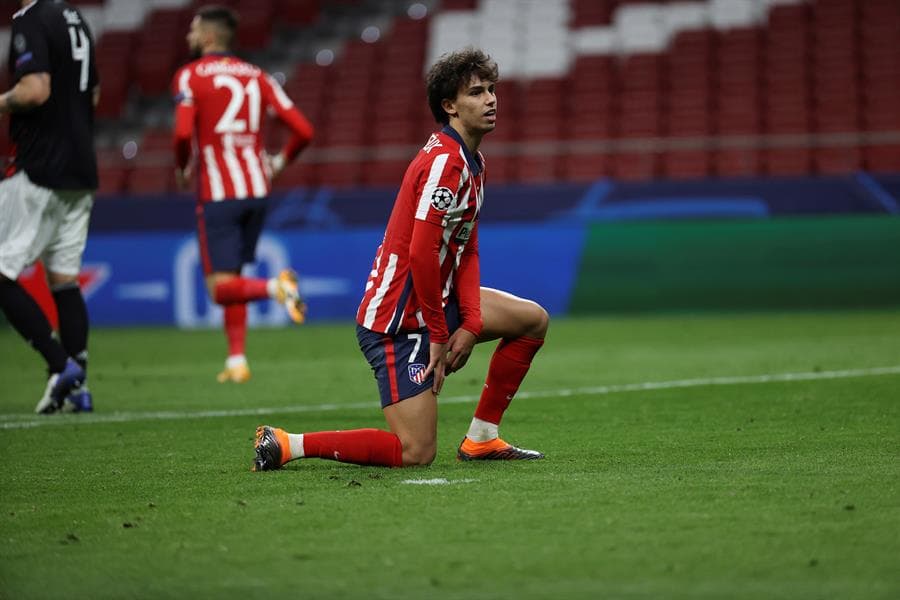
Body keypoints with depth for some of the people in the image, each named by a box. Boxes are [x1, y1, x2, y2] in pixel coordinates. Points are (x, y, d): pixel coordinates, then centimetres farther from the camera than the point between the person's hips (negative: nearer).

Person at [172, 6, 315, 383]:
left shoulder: (189, 76, -3)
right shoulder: (256, 76, 10)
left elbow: (183, 132, -19)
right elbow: (303, 130, 3)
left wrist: (182, 168, 0)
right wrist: (280, 162, 21)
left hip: (217, 193, -5)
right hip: (257, 190, 5)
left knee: (221, 288, -4)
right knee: (232, 277, 19)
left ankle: (274, 287, -31)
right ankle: (237, 361, 16)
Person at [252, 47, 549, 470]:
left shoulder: (473, 162, 13)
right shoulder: (444, 161, -19)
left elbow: (466, 250, 13)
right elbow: (421, 252, -24)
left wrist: (471, 323, 1)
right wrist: (439, 334, -17)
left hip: (434, 301, 10)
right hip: (399, 319, -10)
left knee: (533, 319, 14)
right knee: (416, 453, -12)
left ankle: (481, 438, 16)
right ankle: (286, 444, -4)